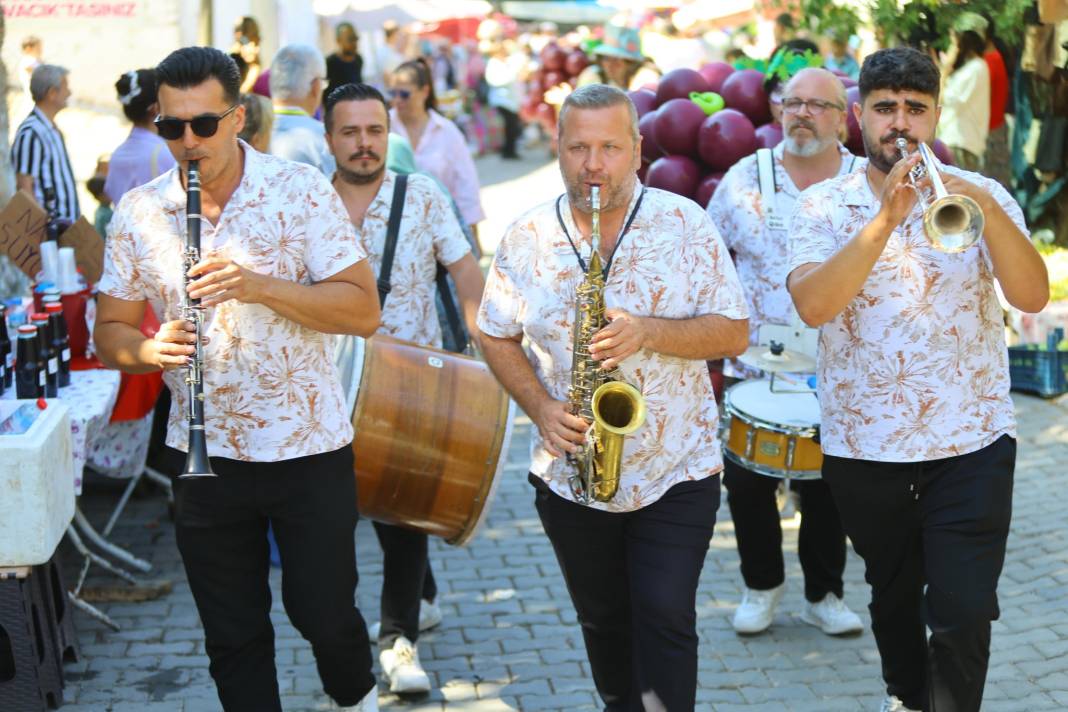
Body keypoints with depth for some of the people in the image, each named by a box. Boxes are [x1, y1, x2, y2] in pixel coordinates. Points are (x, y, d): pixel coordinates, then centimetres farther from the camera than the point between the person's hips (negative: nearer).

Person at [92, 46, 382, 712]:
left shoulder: (302, 190, -8)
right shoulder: (138, 212, 1)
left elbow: (364, 311, -13)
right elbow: (110, 333, 6)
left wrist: (259, 285, -26)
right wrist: (151, 349, -18)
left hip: (309, 449, -2)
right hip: (206, 454, 2)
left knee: (323, 612, 9)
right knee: (233, 636, 11)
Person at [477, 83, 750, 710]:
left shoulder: (685, 223, -7)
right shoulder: (527, 237, -2)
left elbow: (733, 332, -8)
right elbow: (497, 335, 7)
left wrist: (647, 332, -25)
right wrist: (540, 406, -11)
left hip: (677, 472, -3)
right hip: (570, 472, 3)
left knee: (666, 618, -6)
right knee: (604, 622, 17)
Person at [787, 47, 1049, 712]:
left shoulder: (981, 195, -1)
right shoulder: (824, 204, -2)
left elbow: (1032, 295, -15)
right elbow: (813, 304, -19)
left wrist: (987, 208, -30)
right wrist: (885, 217, -27)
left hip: (972, 441, -1)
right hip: (865, 445, 1)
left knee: (964, 615, -7)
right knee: (895, 594, 21)